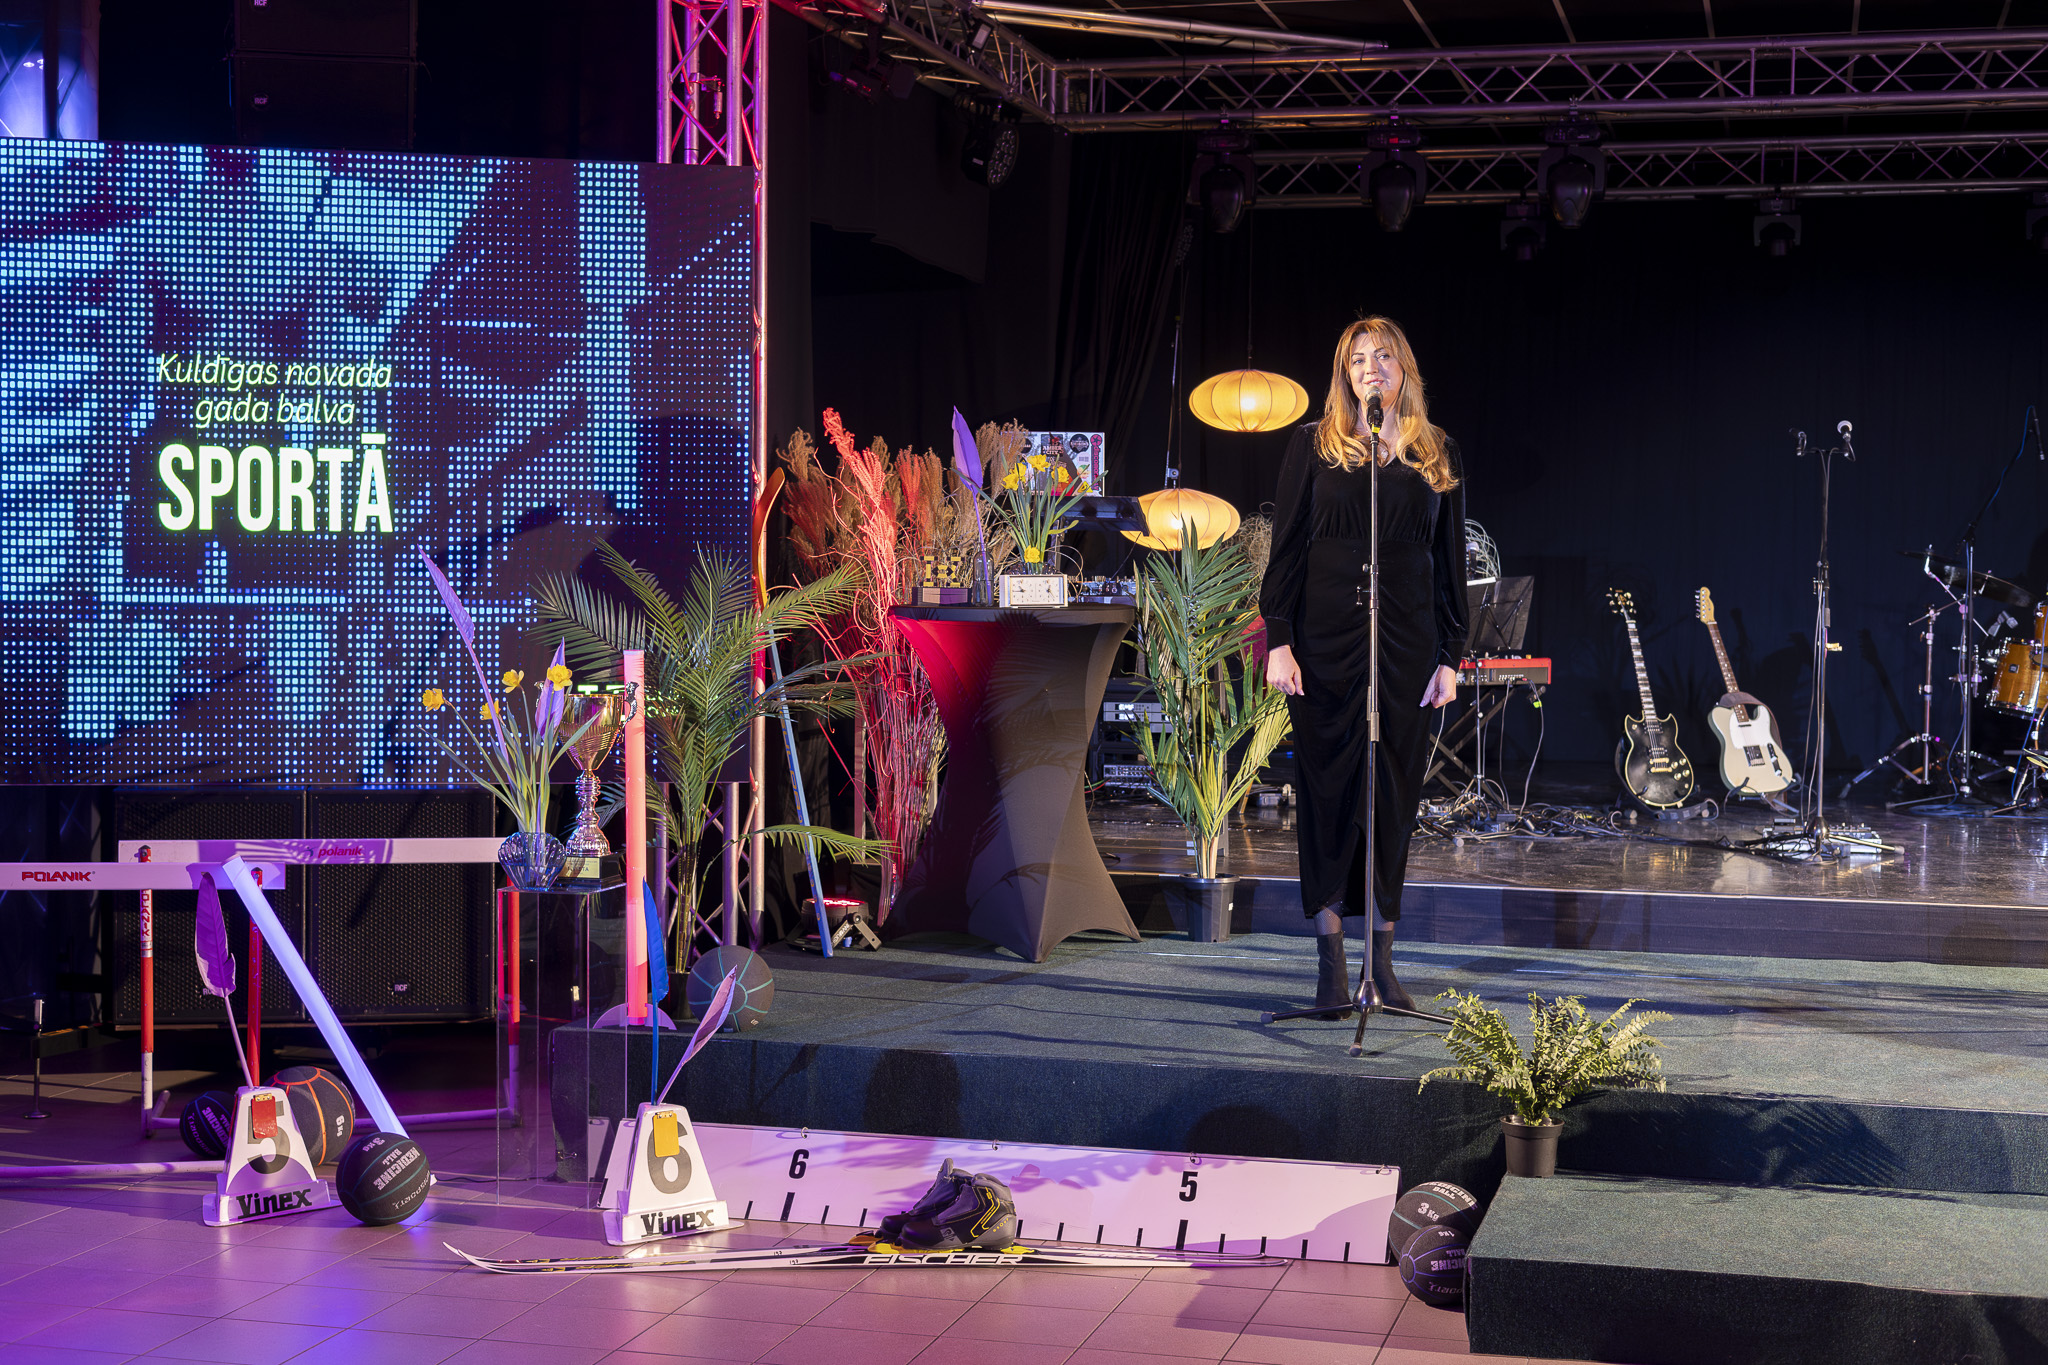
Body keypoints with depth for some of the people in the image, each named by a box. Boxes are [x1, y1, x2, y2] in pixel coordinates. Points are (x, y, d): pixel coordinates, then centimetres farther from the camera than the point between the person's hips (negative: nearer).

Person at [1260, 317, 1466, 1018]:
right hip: (1326, 639, -2)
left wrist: (1449, 655, 5)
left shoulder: (1437, 454, 10)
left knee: (1394, 792, 4)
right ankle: (1331, 960, 7)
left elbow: (1451, 560, 10)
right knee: (1328, 788, 0)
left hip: (1407, 643, 2)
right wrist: (1279, 640, -7)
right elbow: (1285, 547, 1)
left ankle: (1382, 960, 13)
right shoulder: (1314, 445, 3)